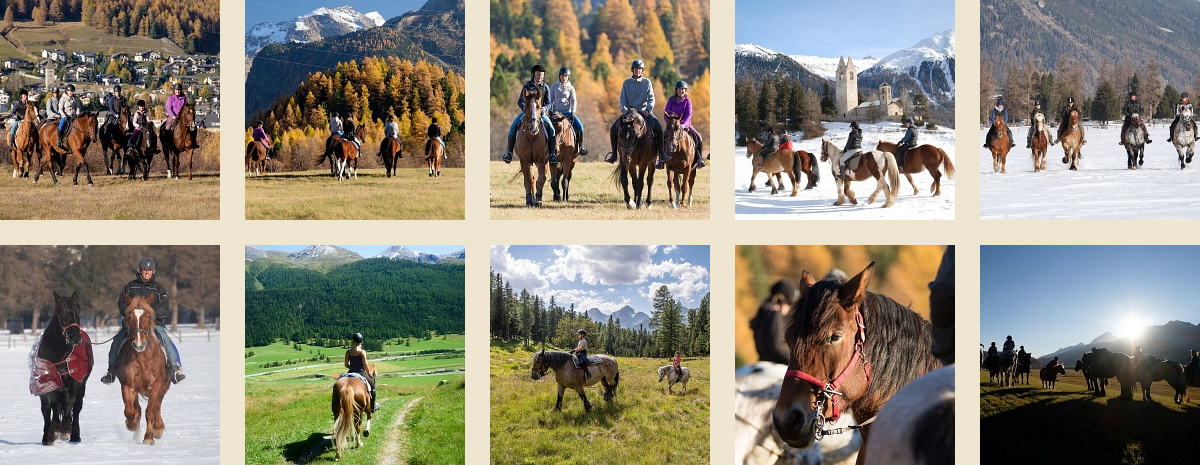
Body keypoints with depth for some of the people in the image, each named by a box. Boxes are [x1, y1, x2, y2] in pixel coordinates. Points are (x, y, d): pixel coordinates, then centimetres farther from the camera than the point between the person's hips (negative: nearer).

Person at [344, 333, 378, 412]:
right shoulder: (362, 352, -14)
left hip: (351, 372, 4)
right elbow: (365, 365, -14)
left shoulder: (348, 351, -1)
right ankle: (372, 406, 18)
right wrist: (369, 374, 1)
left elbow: (346, 364, 2)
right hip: (360, 372, -4)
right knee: (372, 385, 18)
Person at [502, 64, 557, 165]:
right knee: (513, 126, -22)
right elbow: (520, 102, -1)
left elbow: (548, 103, 2)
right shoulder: (527, 86, -1)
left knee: (551, 129, -22)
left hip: (541, 112, 0)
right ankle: (509, 152, -15)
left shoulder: (545, 88, 2)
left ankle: (553, 154, -17)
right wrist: (525, 108, -23)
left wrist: (544, 108, -21)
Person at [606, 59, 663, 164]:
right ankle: (614, 154, -2)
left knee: (658, 127, -25)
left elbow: (651, 99, -3)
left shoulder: (647, 82, 3)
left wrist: (648, 110, -20)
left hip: (644, 111, -1)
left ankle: (662, 153, -15)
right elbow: (623, 98, 2)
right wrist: (624, 109, -16)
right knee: (613, 128, -15)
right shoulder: (627, 83, 5)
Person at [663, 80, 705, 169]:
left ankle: (699, 158, -8)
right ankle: (661, 159, -11)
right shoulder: (671, 100, 1)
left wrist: (684, 124, -29)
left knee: (698, 138, -20)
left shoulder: (687, 101, -1)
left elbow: (688, 114, -12)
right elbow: (666, 114, -2)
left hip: (685, 125, 0)